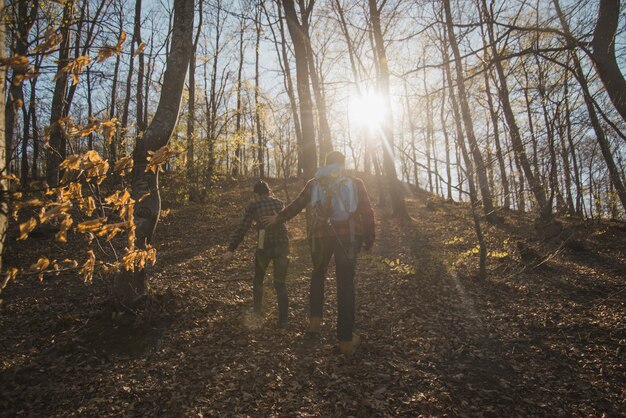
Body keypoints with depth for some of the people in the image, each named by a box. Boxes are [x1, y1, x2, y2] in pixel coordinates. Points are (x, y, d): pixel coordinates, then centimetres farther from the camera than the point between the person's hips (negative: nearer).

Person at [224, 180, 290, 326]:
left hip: (264, 247, -2)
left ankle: (257, 311, 36)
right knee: (281, 284, 11)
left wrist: (231, 250, -7)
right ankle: (283, 320, 7)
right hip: (283, 245, 2)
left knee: (258, 280, 24)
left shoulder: (253, 206, 0)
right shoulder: (280, 203, 9)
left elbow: (242, 229, -7)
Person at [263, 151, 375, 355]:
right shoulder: (355, 183, 6)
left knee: (318, 274, 25)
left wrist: (278, 218, 30)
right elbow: (367, 212, 2)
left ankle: (315, 320, 20)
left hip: (321, 235, 2)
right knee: (345, 285, 3)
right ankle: (346, 339, 4)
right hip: (347, 237, -1)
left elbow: (296, 205, 16)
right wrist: (369, 239, 10)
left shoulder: (314, 183, 10)